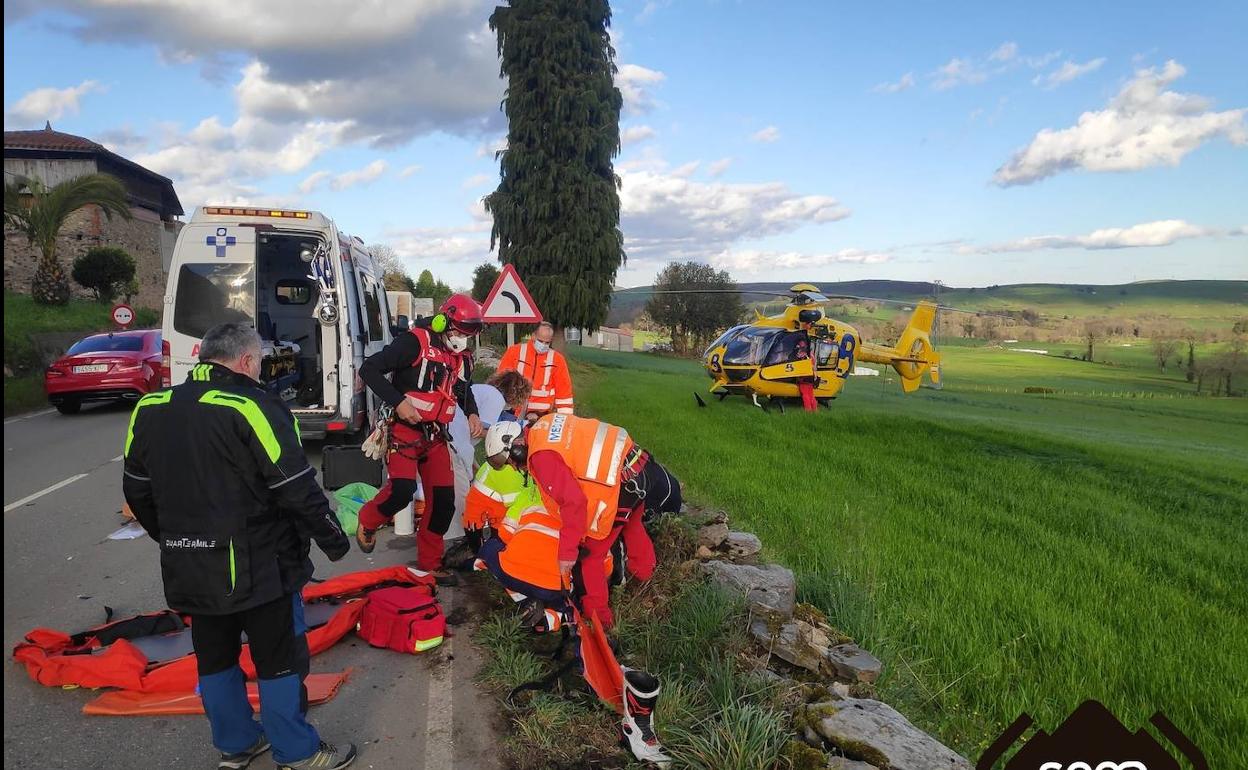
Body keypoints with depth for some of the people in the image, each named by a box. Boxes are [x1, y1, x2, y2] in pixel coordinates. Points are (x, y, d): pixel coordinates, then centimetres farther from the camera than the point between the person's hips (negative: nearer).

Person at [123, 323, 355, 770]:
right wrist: (333, 540, -6)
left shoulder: (150, 409, 4)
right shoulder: (252, 407, -18)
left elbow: (137, 492, 13)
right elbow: (297, 489, -19)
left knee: (215, 659, 20)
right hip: (257, 567, -6)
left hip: (189, 570, 7)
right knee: (279, 660, 7)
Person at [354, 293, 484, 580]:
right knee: (402, 489, -24)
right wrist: (398, 402, -25)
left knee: (443, 499, 3)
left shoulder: (462, 357, 7)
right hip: (405, 430, -7)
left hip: (435, 435, 7)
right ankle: (367, 521, 10)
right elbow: (369, 369, -18)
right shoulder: (414, 342, -15)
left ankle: (429, 563, 20)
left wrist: (472, 413, 7)